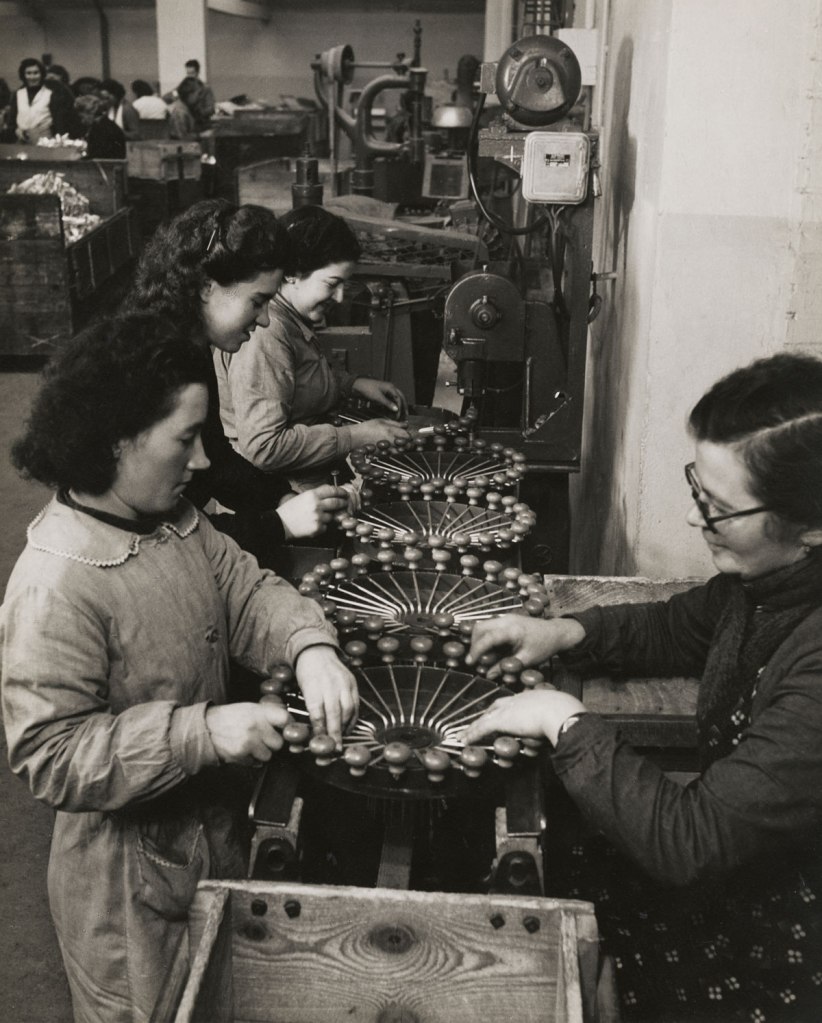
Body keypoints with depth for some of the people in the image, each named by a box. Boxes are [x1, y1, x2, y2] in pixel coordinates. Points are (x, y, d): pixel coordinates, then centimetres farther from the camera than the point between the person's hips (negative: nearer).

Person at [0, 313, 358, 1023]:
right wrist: (201, 731, -34)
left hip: (215, 829, 8)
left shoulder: (177, 523, -3)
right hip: (130, 877, -8)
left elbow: (248, 590, 1)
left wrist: (310, 647, -20)